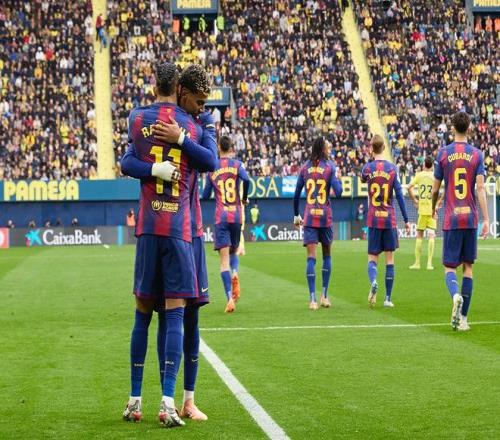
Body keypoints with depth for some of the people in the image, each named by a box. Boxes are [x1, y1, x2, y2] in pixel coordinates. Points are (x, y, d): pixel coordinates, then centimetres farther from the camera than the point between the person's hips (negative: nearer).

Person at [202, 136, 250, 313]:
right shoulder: (236, 164, 3)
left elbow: (205, 195, 12)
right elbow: (246, 180, -17)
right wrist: (244, 198, 1)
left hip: (220, 217, 0)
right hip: (236, 215, 0)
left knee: (224, 257, -5)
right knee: (233, 251, 21)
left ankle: (230, 298, -18)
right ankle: (234, 273, -12)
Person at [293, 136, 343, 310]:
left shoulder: (305, 167, 5)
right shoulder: (330, 167, -3)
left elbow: (296, 194, 7)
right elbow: (338, 192, -10)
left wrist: (296, 215, 17)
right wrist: (337, 177, 8)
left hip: (309, 217, 1)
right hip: (325, 217, -1)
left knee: (311, 257, -3)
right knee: (327, 255, 15)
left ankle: (312, 299, -11)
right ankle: (324, 295, 16)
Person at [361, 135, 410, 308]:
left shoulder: (367, 168, -3)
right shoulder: (392, 168, -3)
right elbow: (399, 195, -4)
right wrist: (406, 220, 0)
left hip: (373, 219, 0)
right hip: (390, 219, 0)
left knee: (372, 258, 6)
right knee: (390, 258, 7)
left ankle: (373, 282, -25)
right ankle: (388, 298, 6)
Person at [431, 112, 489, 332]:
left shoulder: (443, 153, 1)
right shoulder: (477, 154, 1)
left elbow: (435, 189, 5)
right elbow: (480, 188, -7)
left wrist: (433, 208, 25)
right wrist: (486, 219, -6)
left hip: (451, 219, -1)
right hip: (471, 218, 1)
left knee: (449, 266, 2)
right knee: (468, 266, 9)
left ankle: (456, 295, -31)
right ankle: (462, 318, 7)